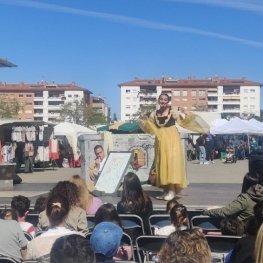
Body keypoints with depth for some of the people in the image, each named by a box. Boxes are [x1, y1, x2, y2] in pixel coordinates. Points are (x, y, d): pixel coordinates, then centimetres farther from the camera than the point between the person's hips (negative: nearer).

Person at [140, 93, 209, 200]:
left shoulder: (173, 112, -1)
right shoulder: (154, 114, 9)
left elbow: (183, 123, -2)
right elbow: (150, 129, 15)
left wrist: (187, 114, -16)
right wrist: (143, 119, 5)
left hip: (172, 140, -4)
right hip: (160, 141, 4)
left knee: (172, 162, -13)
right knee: (162, 164, 4)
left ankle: (172, 190, -11)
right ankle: (166, 191, 11)